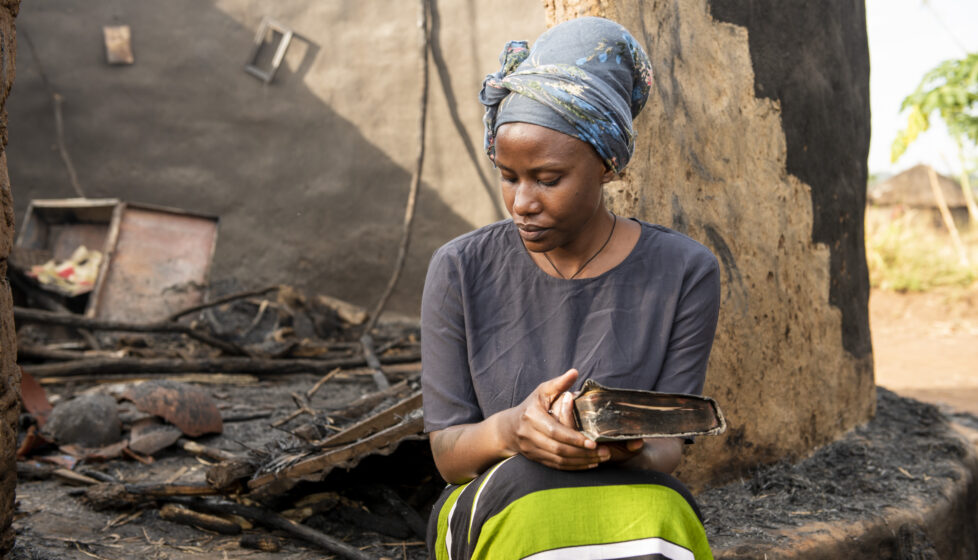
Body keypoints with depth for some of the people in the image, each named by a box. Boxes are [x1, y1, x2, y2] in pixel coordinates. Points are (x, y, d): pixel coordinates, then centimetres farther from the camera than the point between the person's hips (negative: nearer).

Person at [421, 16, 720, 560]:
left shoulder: (684, 272, -3)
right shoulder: (460, 271, -2)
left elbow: (667, 446, -3)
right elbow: (447, 451, -2)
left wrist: (623, 450, -29)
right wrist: (507, 429, -27)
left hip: (634, 496, 0)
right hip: (491, 509, 0)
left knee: (654, 514, -36)